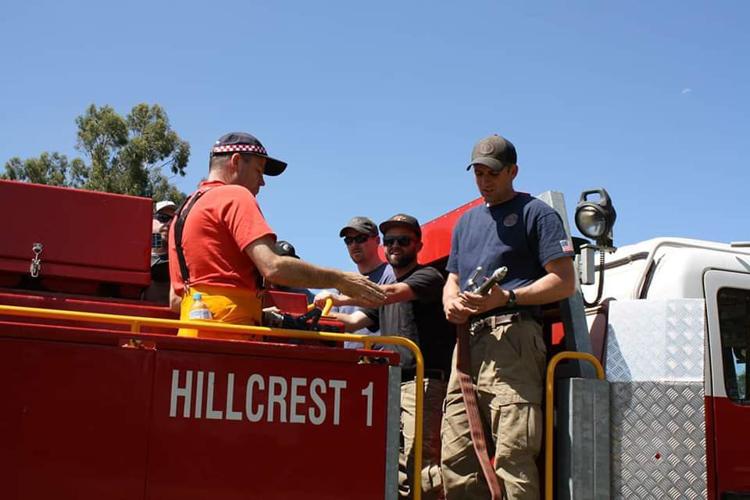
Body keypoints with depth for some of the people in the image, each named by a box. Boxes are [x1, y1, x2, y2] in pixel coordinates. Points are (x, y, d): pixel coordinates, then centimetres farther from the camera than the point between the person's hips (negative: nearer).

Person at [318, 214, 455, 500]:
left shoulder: (428, 277, 2)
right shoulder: (382, 287, 27)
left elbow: (391, 293, -17)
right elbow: (353, 322, 16)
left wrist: (339, 299, -20)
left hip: (425, 382, -8)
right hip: (392, 384, 8)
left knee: (418, 463, -19)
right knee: (393, 466, 3)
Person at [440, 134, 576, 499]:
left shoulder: (536, 213, 7)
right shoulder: (466, 222, 29)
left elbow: (564, 282, -2)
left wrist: (507, 297, -15)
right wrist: (451, 303, 7)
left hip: (513, 336, -7)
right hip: (468, 340, 7)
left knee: (512, 456, -16)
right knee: (455, 459, 1)